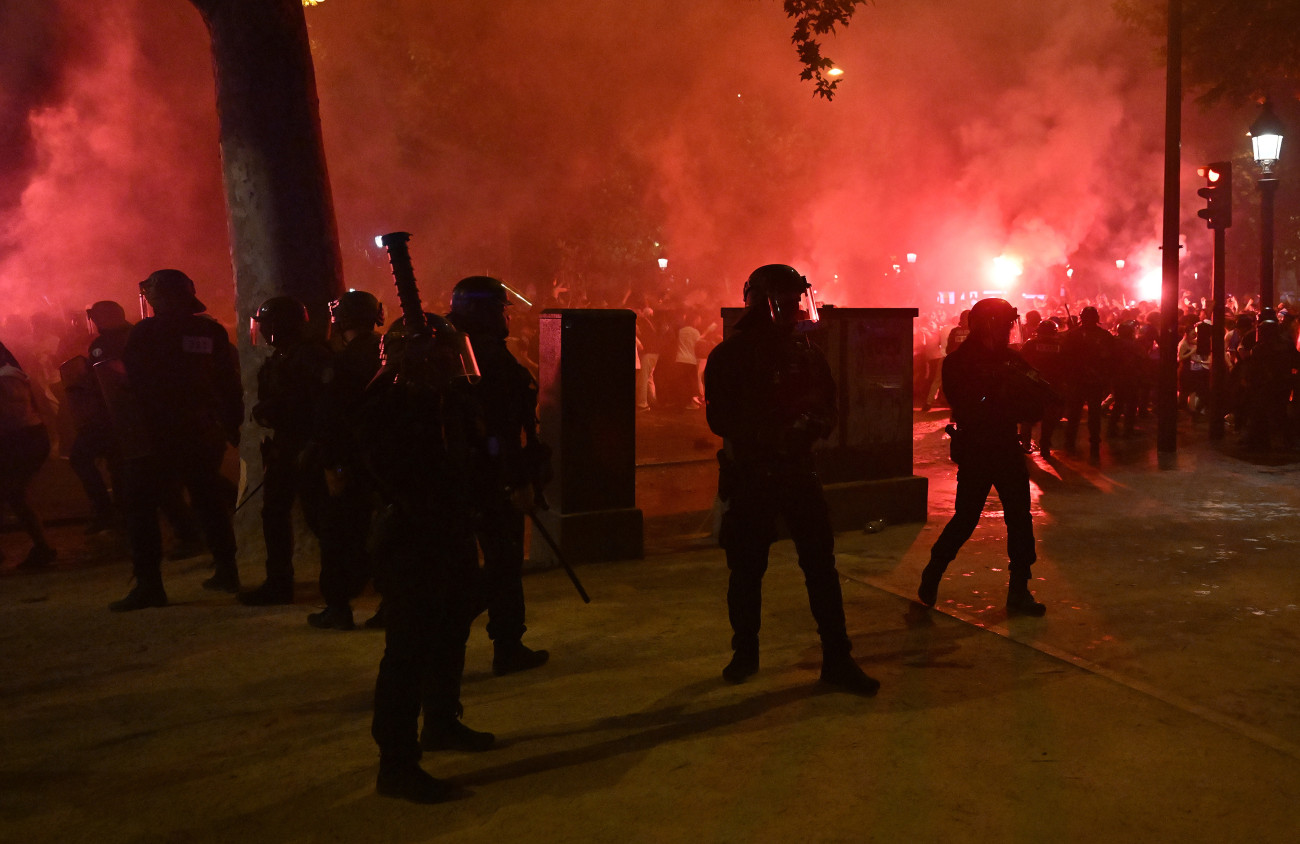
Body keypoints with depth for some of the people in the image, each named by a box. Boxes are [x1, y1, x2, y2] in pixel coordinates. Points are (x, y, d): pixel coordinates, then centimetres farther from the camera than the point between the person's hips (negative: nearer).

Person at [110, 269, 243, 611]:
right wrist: (232, 426, 14)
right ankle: (226, 570, 21)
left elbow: (134, 384, -7)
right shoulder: (211, 331, 5)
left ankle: (148, 584, -8)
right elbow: (231, 384, 7)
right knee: (208, 498, 18)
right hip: (206, 434, 5)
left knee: (140, 504, -1)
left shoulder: (146, 332, -7)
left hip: (161, 437, -5)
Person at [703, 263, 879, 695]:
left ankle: (837, 658, 6)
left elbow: (828, 410, 12)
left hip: (798, 469, 3)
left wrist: (810, 425, -11)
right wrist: (769, 435, -19)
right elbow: (720, 418, -7)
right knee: (746, 567, 7)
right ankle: (745, 652, 25)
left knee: (821, 563, 0)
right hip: (748, 475, -2)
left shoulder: (809, 355, 7)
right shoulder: (730, 356, -4)